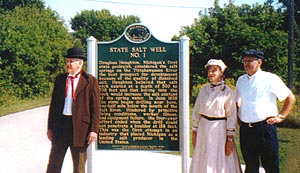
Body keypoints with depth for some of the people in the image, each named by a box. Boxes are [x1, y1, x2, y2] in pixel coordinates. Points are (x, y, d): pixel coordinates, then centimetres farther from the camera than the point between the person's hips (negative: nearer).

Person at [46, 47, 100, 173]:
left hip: (80, 126, -4)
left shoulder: (90, 81, -4)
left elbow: (95, 107, -6)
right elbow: (54, 104, 12)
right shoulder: (60, 79, 9)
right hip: (61, 124, 4)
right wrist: (50, 127, 10)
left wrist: (94, 130, -11)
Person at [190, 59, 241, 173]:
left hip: (219, 130, -3)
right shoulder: (203, 89, 3)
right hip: (204, 129, 4)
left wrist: (230, 139, -10)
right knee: (203, 161, 11)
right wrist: (194, 133, 7)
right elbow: (196, 111, 8)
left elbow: (231, 116, -7)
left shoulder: (227, 91, -7)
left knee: (221, 163, 3)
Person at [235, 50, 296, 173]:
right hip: (245, 129, 5)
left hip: (265, 127, -4)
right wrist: (237, 119, 11)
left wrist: (281, 116, -3)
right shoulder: (241, 80, 13)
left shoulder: (270, 78, -3)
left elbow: (290, 97, 1)